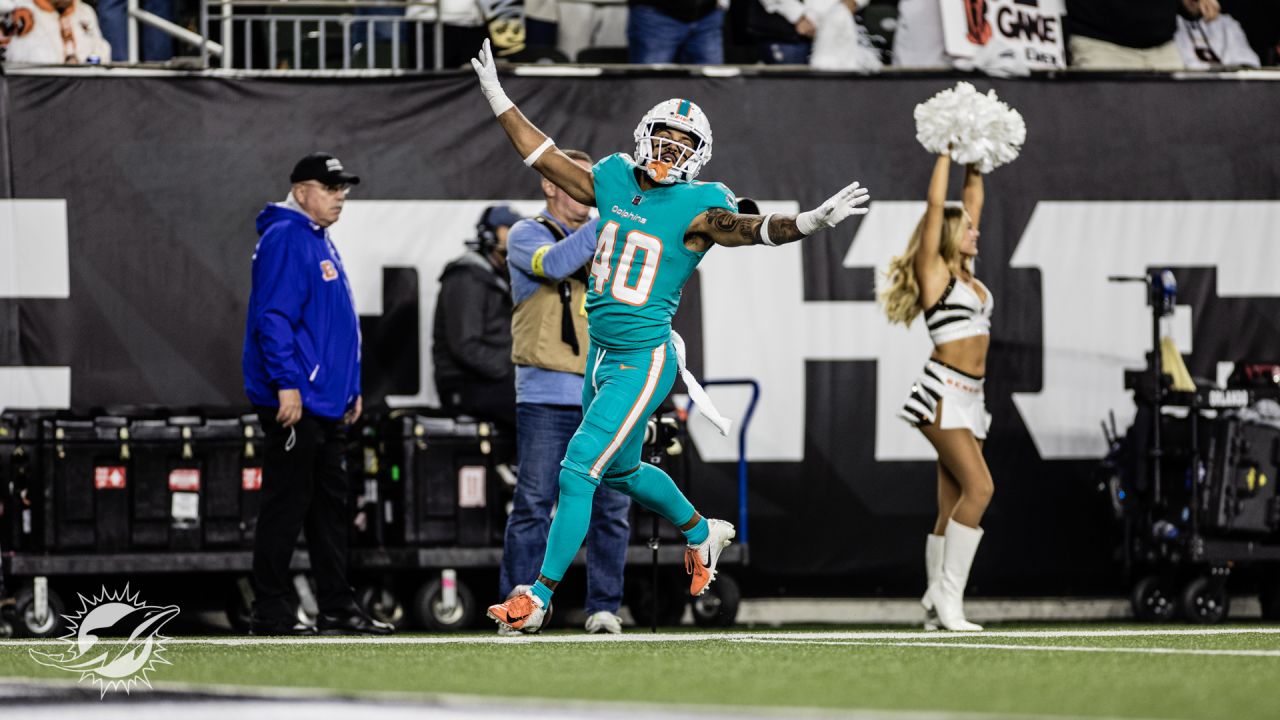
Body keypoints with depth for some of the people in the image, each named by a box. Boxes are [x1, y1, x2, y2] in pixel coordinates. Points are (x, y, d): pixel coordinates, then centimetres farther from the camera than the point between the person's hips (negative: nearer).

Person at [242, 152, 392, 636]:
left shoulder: (320, 242, 20)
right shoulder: (284, 238, -11)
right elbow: (273, 317, -19)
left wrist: (352, 388, 22)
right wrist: (287, 383, -24)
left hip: (326, 403, 10)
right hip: (295, 399, -10)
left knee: (329, 505, 11)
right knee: (286, 504, -8)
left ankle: (337, 608, 15)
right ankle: (270, 613, -6)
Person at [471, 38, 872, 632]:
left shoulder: (696, 209, -13)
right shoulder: (616, 182, 5)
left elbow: (749, 228, -28)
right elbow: (546, 160, 16)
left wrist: (807, 223, -46)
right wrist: (498, 101, 18)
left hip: (643, 361, -8)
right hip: (602, 353, 8)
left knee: (578, 472, -11)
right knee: (622, 471, 25)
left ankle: (539, 597, -5)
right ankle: (702, 533, 50)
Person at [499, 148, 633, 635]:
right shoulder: (527, 236, 5)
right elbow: (555, 264, -17)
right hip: (547, 397, -4)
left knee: (611, 506, 0)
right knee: (533, 504, -6)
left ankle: (603, 608, 6)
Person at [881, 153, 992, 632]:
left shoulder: (965, 274, 16)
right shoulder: (933, 269, -3)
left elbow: (972, 206, 26)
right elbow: (936, 206, -6)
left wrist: (974, 166, 22)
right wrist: (946, 154, 2)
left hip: (969, 397, 8)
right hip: (943, 392, -8)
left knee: (952, 506, 4)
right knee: (979, 487, -19)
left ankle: (937, 609, 3)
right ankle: (947, 594, -18)